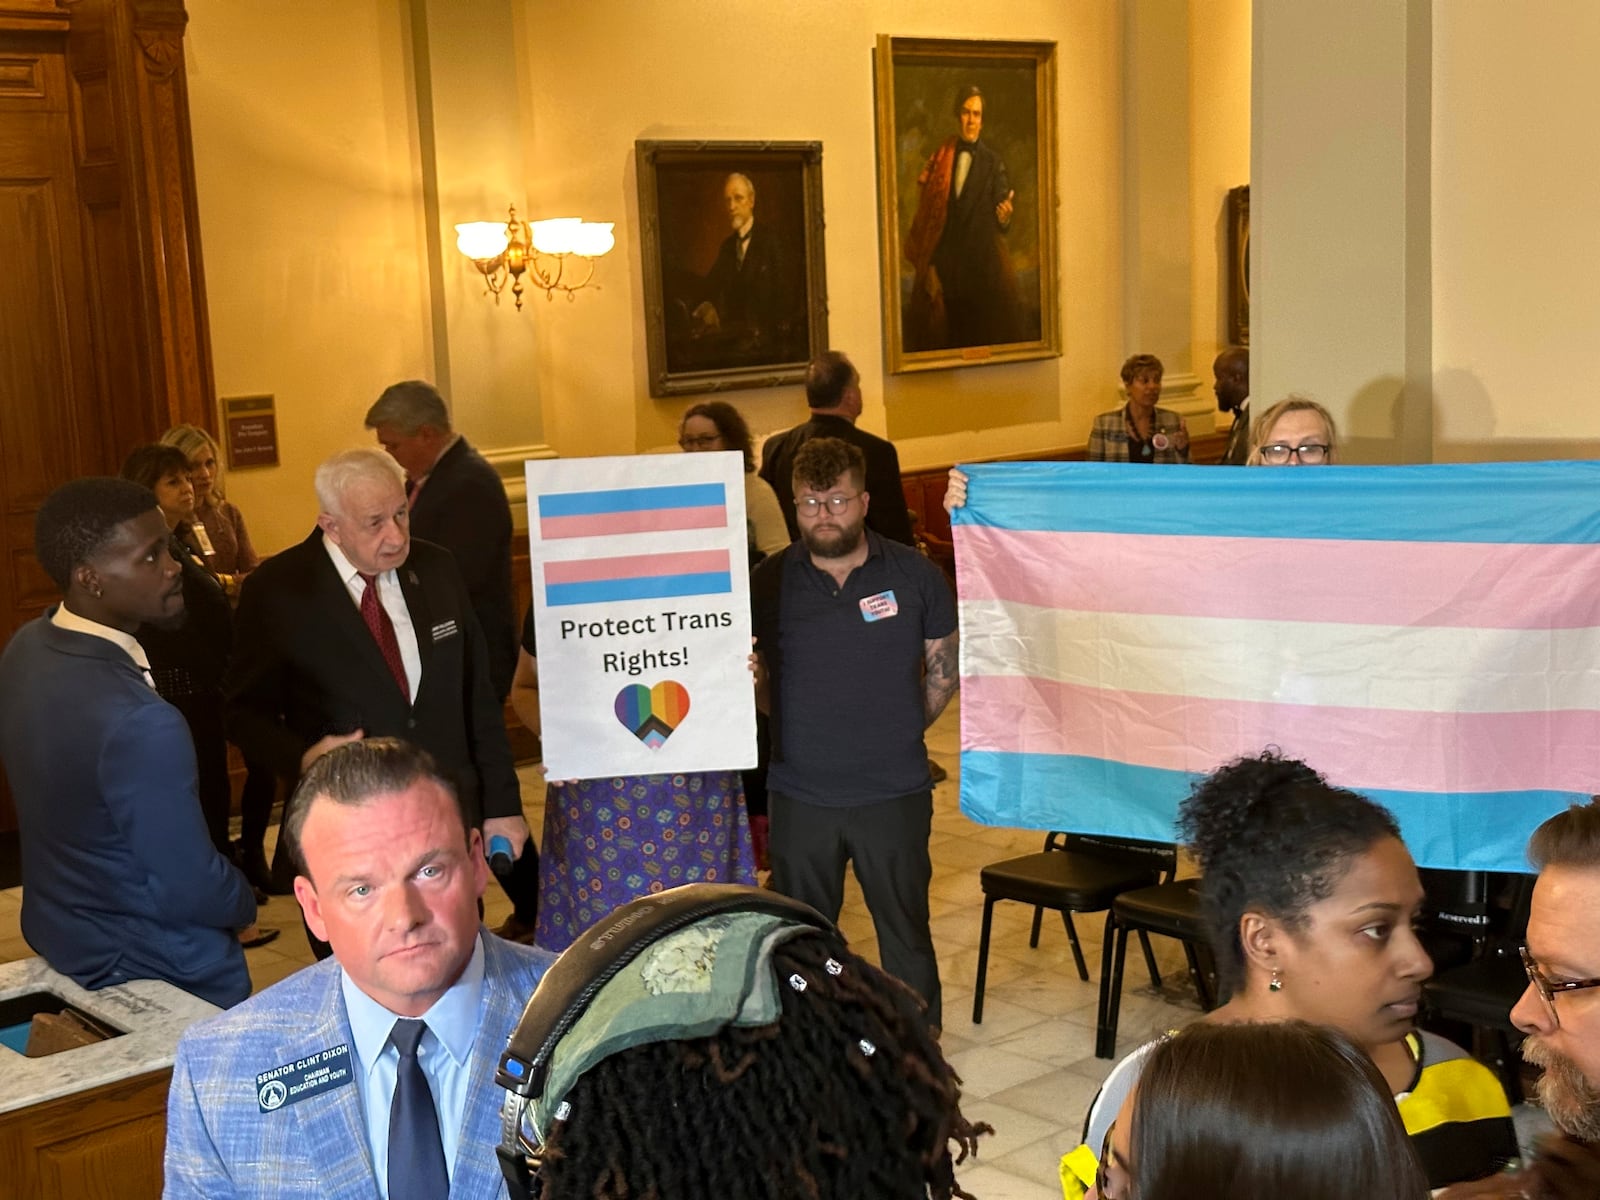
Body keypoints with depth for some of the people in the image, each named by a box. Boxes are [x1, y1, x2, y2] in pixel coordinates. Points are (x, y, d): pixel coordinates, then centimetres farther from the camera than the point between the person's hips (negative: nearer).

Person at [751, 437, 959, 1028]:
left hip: (895, 793, -1)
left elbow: (945, 669, 9)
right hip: (799, 796, 1)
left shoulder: (914, 574, -1)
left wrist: (899, 730, 3)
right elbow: (755, 683, 6)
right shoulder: (769, 582, -1)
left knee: (906, 936, 10)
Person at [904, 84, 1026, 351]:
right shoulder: (941, 157, 7)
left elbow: (1004, 206, -2)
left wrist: (1005, 216, -26)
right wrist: (928, 266, 0)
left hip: (984, 266, -2)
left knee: (984, 338, -1)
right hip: (946, 268, 2)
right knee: (949, 337, 5)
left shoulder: (993, 162, 2)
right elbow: (929, 214, 6)